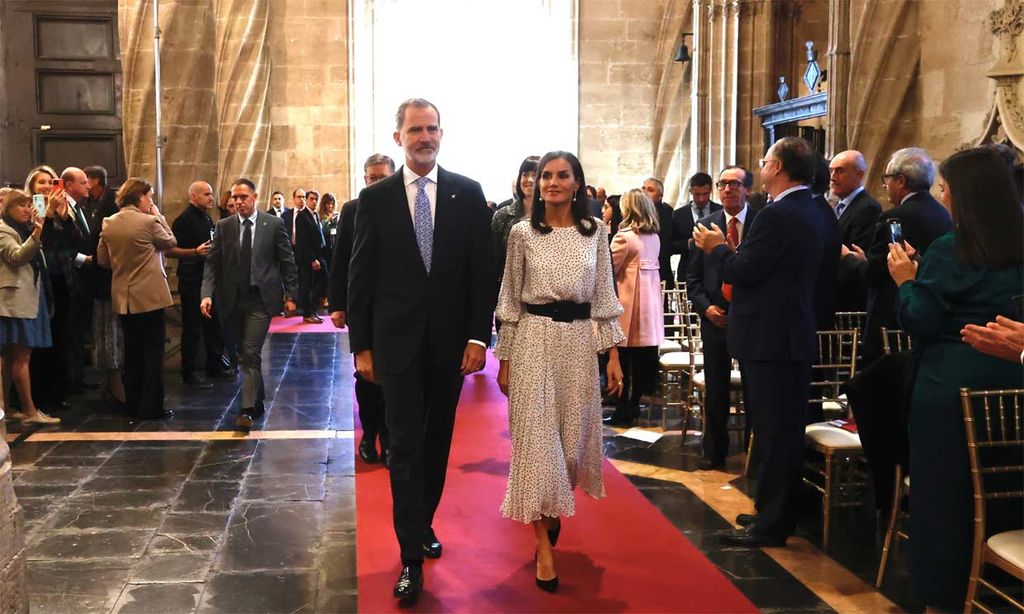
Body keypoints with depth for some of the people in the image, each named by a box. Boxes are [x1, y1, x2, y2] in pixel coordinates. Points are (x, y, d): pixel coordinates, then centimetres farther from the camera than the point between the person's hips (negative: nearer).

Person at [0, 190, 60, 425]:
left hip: (29, 299, 9)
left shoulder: (24, 229, 22)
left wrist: (38, 227, 11)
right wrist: (36, 234, -33)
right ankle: (29, 411, -10)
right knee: (22, 356, -10)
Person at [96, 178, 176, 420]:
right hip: (149, 295, -6)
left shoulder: (108, 223, 3)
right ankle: (152, 406, 2)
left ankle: (133, 404, 20)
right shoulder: (149, 221, -14)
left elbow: (102, 259, 7)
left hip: (123, 298, 6)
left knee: (132, 351, 14)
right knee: (153, 350, 1)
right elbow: (171, 241, 1)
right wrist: (159, 216, 5)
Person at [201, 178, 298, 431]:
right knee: (246, 354, 13)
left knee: (251, 353, -11)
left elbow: (287, 262, 3)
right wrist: (207, 294, -12)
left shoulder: (274, 225, -1)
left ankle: (248, 409, -9)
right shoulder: (223, 227, 4)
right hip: (232, 300, 3)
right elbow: (212, 263, 2)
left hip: (260, 299, -3)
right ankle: (257, 402, 29)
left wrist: (290, 295, 0)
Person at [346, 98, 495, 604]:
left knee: (437, 443, 14)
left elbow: (483, 271, 0)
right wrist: (361, 345, -1)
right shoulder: (375, 198, 0)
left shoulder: (468, 194, 1)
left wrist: (478, 336, -6)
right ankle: (412, 557, 3)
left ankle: (423, 523, 34)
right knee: (405, 448, -2)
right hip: (397, 341, -1)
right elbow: (361, 277, 1)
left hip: (451, 341, 2)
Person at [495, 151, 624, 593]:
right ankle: (544, 548, 5)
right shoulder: (523, 232, 0)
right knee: (537, 437, -2)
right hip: (534, 340, -2)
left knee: (574, 435, 11)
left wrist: (613, 354, 1)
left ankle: (555, 508, 42)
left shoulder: (594, 233, 6)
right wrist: (504, 358, 0)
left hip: (579, 341, 3)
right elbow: (510, 298, 2)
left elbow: (604, 298, 6)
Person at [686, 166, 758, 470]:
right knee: (715, 389, 10)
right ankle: (714, 451, 23)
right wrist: (706, 307, -6)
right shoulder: (704, 226, 4)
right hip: (715, 318, 2)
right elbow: (693, 277, 7)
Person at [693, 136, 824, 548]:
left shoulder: (778, 215, -19)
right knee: (785, 430, 17)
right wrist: (727, 250, 14)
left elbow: (742, 272, -20)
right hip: (795, 334, 10)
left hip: (770, 338, -10)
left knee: (774, 432, -3)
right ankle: (778, 513, 29)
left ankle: (770, 524, 5)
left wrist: (716, 248, -3)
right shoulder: (810, 212, 13)